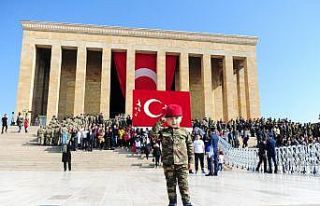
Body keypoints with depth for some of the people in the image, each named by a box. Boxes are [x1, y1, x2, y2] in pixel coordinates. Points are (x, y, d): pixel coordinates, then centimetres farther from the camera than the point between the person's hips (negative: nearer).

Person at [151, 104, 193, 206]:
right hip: (168, 163, 1)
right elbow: (153, 134, -16)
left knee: (183, 183, 1)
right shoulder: (163, 132, 2)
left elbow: (190, 147, 8)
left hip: (182, 163, -1)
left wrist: (190, 161, 7)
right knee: (170, 183, 10)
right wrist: (159, 123, -16)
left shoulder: (184, 132, 3)